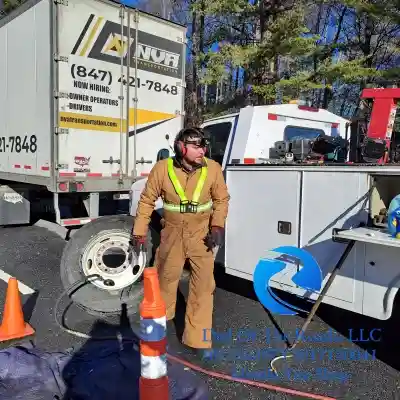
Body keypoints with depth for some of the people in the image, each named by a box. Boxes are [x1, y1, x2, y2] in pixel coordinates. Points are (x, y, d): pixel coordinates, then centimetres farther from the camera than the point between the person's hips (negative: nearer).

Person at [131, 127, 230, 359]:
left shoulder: (213, 169, -13)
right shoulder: (162, 169, -14)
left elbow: (222, 199, 0)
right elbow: (147, 201, -3)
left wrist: (217, 227, -12)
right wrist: (139, 232, -1)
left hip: (201, 234, 0)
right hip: (172, 233, 1)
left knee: (203, 285, -2)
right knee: (165, 277, 19)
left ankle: (198, 340, 11)